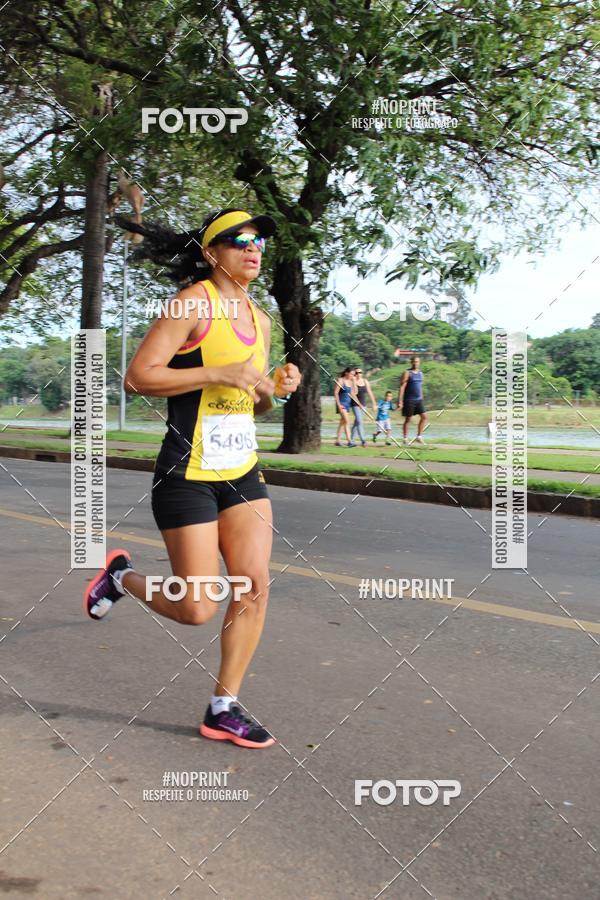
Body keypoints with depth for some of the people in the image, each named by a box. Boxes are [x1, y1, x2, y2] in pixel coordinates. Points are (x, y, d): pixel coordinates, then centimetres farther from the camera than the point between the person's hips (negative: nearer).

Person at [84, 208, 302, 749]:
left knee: (255, 587, 0)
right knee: (196, 610, -3)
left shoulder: (259, 319, 14)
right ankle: (122, 577, 27)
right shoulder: (194, 303, -10)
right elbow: (138, 377, -18)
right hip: (189, 475, -7)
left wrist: (276, 390, 3)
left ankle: (224, 709, 14)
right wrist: (222, 374, -22)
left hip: (242, 470, 7)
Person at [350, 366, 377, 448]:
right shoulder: (353, 382, -8)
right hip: (355, 404, -6)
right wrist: (354, 381, -23)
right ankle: (363, 440, -21)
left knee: (356, 423, 12)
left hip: (363, 404, 6)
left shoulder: (365, 382, 7)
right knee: (359, 422, -16)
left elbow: (370, 393, 10)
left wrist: (374, 404, 8)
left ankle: (351, 439, 24)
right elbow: (355, 392, -22)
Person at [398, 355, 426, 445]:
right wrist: (400, 401, -18)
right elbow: (401, 387, -12)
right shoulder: (407, 373, -8)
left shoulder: (420, 373, 12)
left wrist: (421, 399, 19)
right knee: (408, 419, 0)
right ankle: (405, 439, 9)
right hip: (409, 400, -6)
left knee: (423, 417, -4)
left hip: (418, 400, 6)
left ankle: (419, 437, 3)